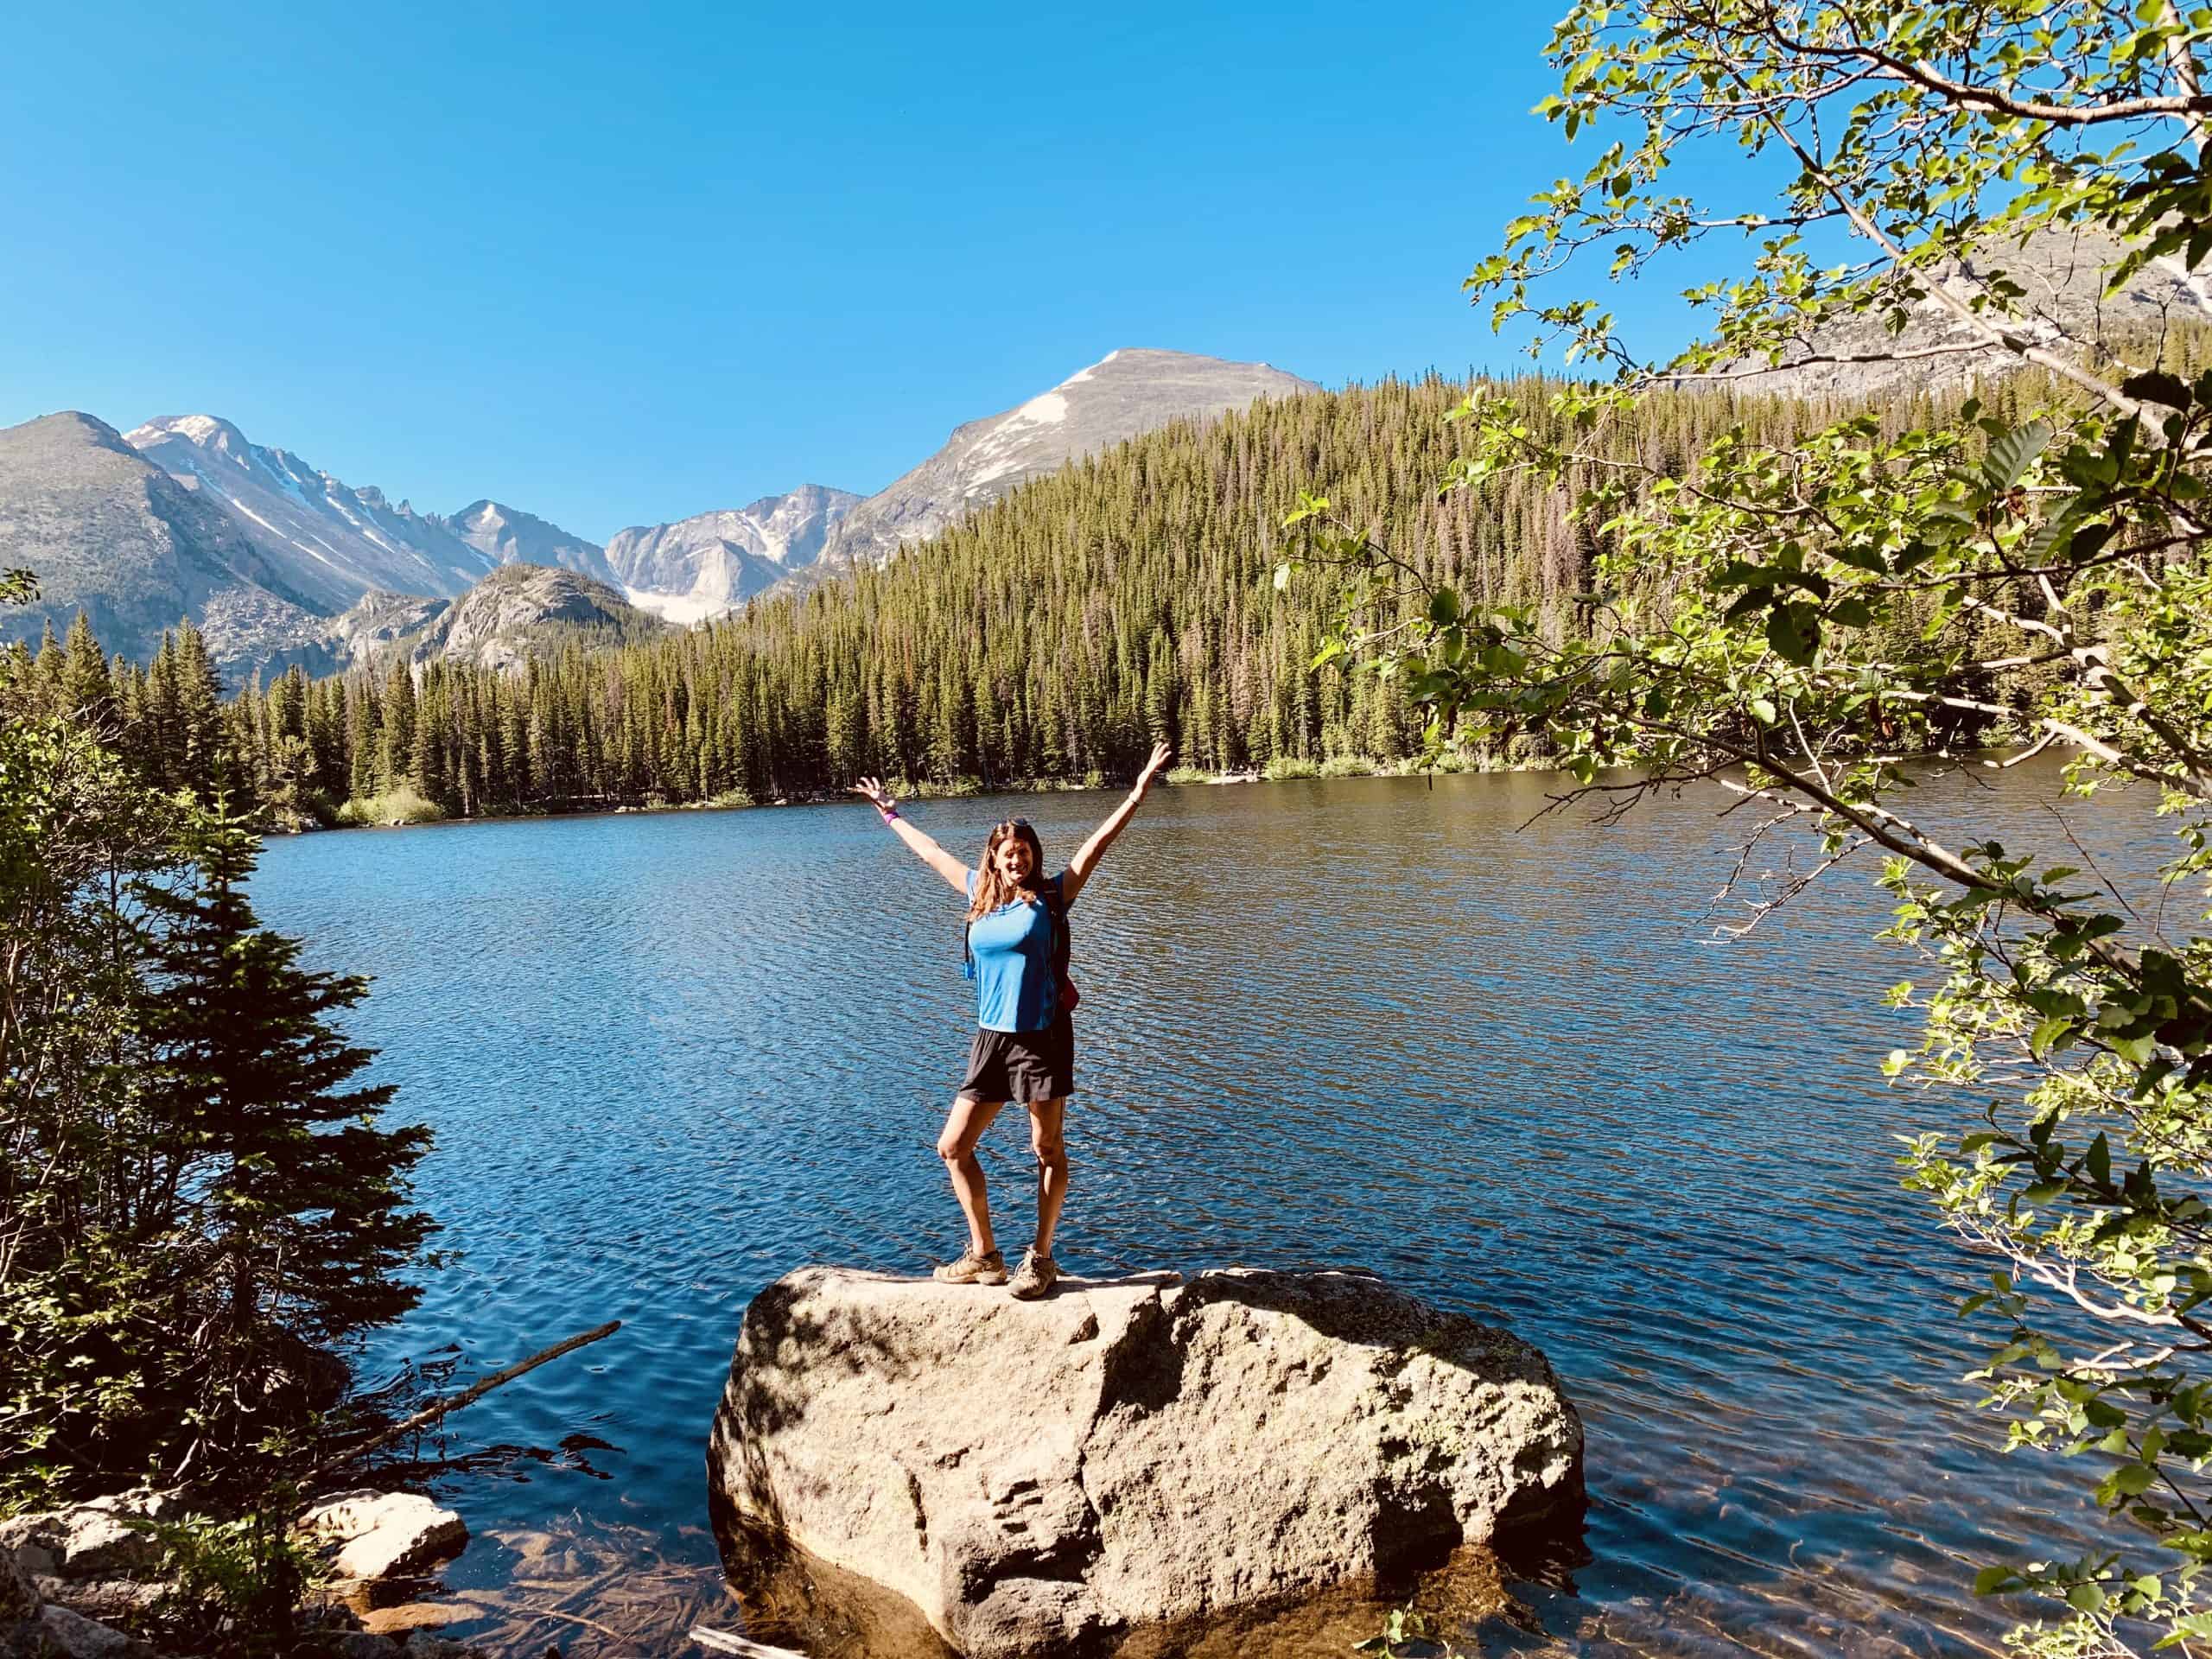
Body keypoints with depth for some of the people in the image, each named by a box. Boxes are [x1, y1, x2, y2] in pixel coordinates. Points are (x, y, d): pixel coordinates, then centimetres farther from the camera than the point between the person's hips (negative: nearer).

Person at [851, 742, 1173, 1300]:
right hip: (990, 1038, 5)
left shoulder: (1049, 897, -3)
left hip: (1044, 1035, -5)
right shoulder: (980, 894, 8)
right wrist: (890, 814, 32)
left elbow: (1098, 842, -8)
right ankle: (984, 1255, 18)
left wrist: (1140, 790, -14)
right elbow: (931, 852, 21)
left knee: (1048, 1150, 4)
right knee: (953, 1147, 5)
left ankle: (1041, 1259, 18)